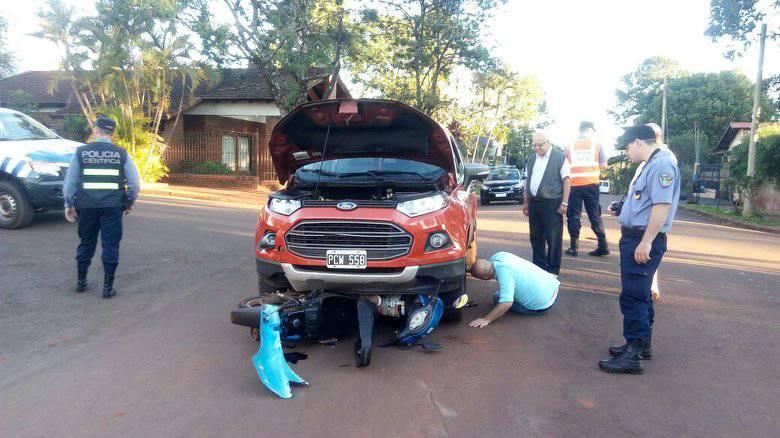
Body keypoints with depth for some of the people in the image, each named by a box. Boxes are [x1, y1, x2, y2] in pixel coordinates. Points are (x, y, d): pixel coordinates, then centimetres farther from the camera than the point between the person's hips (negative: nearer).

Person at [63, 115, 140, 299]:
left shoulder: (81, 152, 1)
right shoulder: (121, 154, -1)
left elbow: (70, 181, 5)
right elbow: (133, 182, 1)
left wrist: (68, 204, 15)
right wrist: (130, 202, 15)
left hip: (87, 206, 2)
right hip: (113, 207, -2)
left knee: (86, 243, 17)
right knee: (111, 246, 5)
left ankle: (81, 282, 30)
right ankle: (108, 287, 8)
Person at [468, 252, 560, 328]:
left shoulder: (504, 273, -30)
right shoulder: (498, 256, -6)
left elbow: (506, 303, -35)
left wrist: (486, 320, -32)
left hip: (542, 305, -8)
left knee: (497, 298, -1)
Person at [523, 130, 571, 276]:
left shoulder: (559, 157, -4)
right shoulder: (532, 158, 14)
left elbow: (566, 180, -7)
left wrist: (564, 203, -12)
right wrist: (526, 202, 15)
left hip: (552, 203, -6)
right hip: (534, 202, 6)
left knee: (553, 238, -1)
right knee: (536, 237, 11)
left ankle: (553, 270, 9)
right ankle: (539, 266, 23)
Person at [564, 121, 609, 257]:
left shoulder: (569, 146, 5)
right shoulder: (597, 144, 4)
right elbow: (604, 165, 3)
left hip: (574, 185, 0)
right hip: (591, 184, 1)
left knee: (573, 216, 5)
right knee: (595, 215, 9)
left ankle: (574, 247, 5)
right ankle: (603, 246, 8)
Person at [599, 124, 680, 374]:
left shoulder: (662, 164, -15)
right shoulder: (650, 165, 17)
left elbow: (662, 205, -24)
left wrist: (645, 242, -26)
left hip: (643, 241, -11)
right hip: (635, 239, 11)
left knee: (633, 297, -8)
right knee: (640, 295, 18)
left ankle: (633, 355, -2)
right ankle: (641, 344, 31)